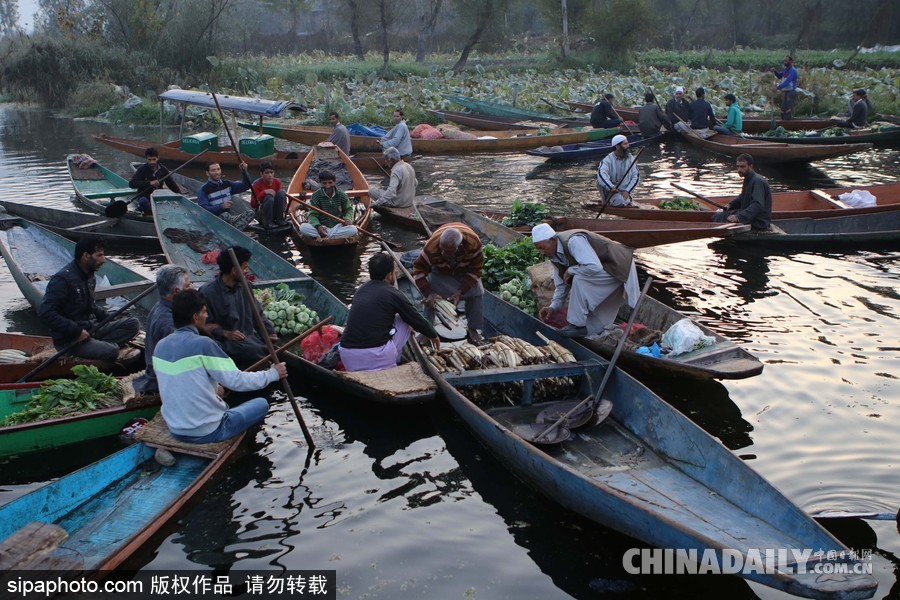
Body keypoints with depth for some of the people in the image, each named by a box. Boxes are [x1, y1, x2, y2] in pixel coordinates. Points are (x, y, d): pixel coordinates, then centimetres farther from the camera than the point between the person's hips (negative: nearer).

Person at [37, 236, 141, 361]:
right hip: (69, 340, -9)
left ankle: (100, 344, -18)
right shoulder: (63, 279, -18)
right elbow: (45, 313, -23)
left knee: (133, 324, -8)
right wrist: (76, 331, -25)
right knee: (111, 351, -32)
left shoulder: (90, 276, 10)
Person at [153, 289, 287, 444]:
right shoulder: (202, 344, -21)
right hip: (206, 433, -7)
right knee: (261, 404, 12)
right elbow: (236, 381, -19)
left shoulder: (160, 346, 0)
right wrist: (272, 374, -4)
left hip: (176, 430, 7)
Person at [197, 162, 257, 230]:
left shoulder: (227, 184, 13)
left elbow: (246, 186, 14)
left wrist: (244, 171, -2)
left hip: (229, 217, 6)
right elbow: (203, 209, -16)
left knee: (250, 212, -21)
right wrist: (221, 207, -28)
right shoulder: (204, 190, -4)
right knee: (225, 215, -40)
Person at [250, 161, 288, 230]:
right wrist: (264, 193, -30)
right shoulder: (257, 184, -11)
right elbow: (253, 205, -18)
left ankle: (279, 220, -14)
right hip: (261, 214, -4)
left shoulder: (277, 182, -1)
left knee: (281, 192, -19)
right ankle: (268, 223, -18)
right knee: (269, 198, -32)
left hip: (275, 211, 4)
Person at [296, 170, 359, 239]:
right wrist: (317, 226, -25)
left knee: (353, 229, -30)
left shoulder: (342, 195, 2)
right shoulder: (316, 195, -2)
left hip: (337, 227, 1)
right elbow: (313, 214, -3)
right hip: (322, 227, -1)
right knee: (303, 227, -28)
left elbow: (349, 209, 12)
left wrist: (347, 218, -13)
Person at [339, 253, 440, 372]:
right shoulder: (393, 294, -1)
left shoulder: (361, 290, 16)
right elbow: (417, 320, 10)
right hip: (377, 360, -5)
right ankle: (392, 365, 17)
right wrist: (434, 336, 31)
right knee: (403, 321, 17)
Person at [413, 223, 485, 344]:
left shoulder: (474, 243, -42)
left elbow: (476, 269, -26)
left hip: (465, 269, 0)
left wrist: (460, 291, -33)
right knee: (430, 298, -15)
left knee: (476, 293, -14)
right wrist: (428, 294, -37)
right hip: (440, 271, 0)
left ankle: (473, 330, 1)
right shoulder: (432, 247, -43)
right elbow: (419, 269, -28)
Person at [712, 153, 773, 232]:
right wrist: (730, 205, 14)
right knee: (717, 216, 6)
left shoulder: (758, 181, -19)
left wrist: (739, 217, -41)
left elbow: (758, 205, -32)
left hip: (759, 222, -10)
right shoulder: (747, 180, 14)